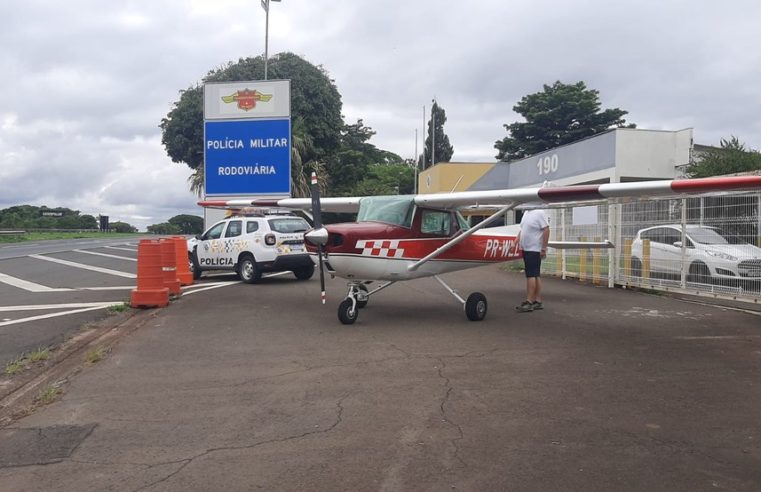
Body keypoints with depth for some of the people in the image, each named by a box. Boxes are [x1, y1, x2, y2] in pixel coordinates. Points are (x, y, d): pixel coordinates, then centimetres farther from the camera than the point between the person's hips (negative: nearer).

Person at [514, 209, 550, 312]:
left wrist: (544, 249, -19)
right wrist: (516, 242, 13)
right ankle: (538, 301, 17)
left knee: (531, 275, -10)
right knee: (535, 276, 11)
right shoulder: (526, 213, 14)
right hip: (526, 249, 9)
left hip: (534, 249, -9)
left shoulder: (539, 212, -14)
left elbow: (546, 230, -17)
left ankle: (529, 302, -9)